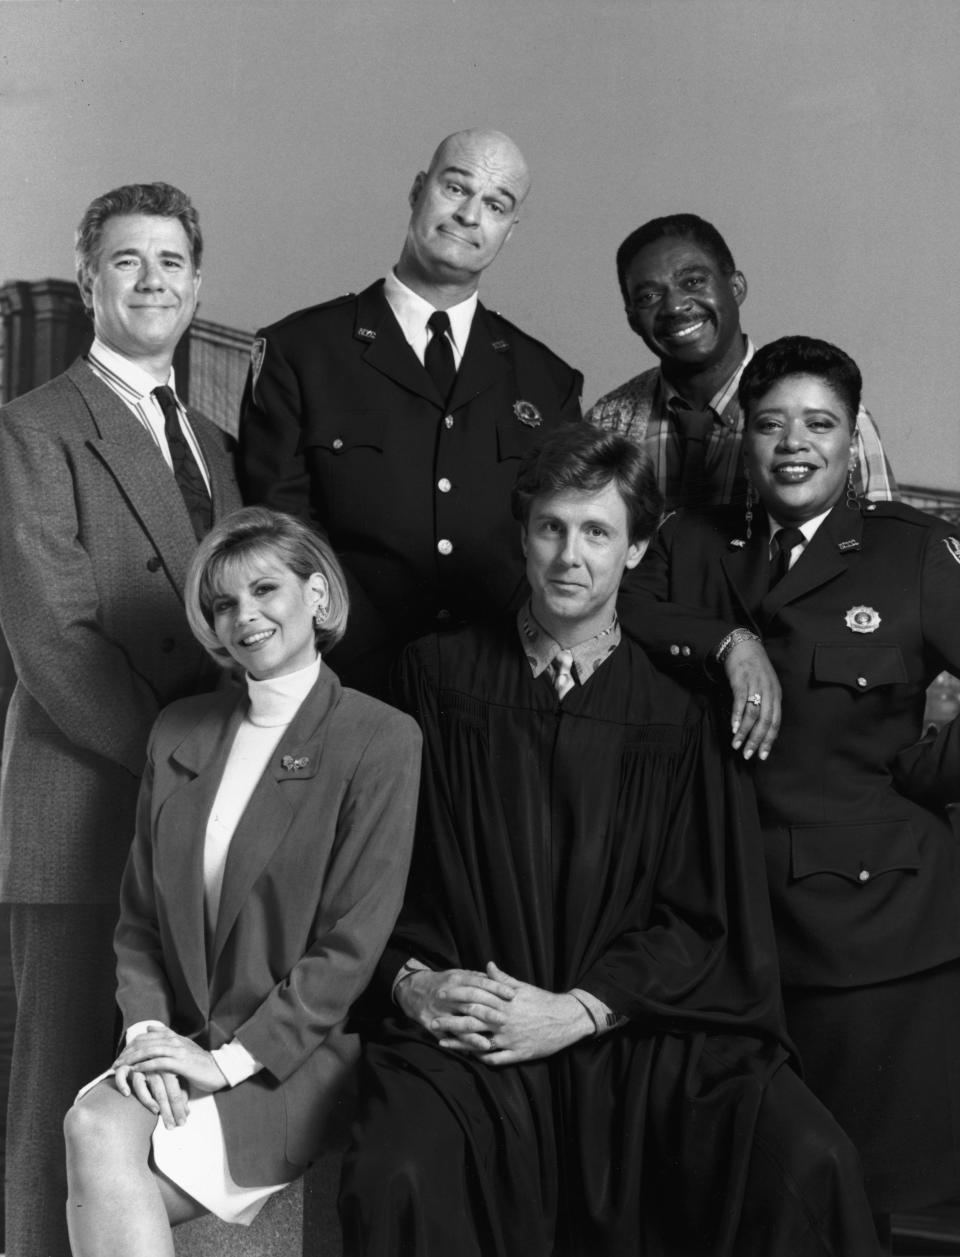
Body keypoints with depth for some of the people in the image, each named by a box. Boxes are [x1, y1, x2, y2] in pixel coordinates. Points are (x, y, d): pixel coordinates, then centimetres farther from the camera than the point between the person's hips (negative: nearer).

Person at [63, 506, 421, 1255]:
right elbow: (139, 914, 14)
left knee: (99, 1139, -27)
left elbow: (352, 945, -9)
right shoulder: (181, 731, 12)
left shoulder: (381, 740, -6)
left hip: (302, 1057, -5)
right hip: (185, 1044, 5)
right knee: (96, 1131, -27)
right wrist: (148, 1026, -4)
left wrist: (231, 1059, -14)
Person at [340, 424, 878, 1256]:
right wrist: (412, 980, -8)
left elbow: (703, 915, 3)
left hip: (641, 1028, 1)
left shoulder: (681, 709, 6)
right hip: (464, 1026, 0)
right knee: (394, 1180, -30)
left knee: (806, 1163, -23)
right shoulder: (438, 675, 8)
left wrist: (577, 1011, -9)